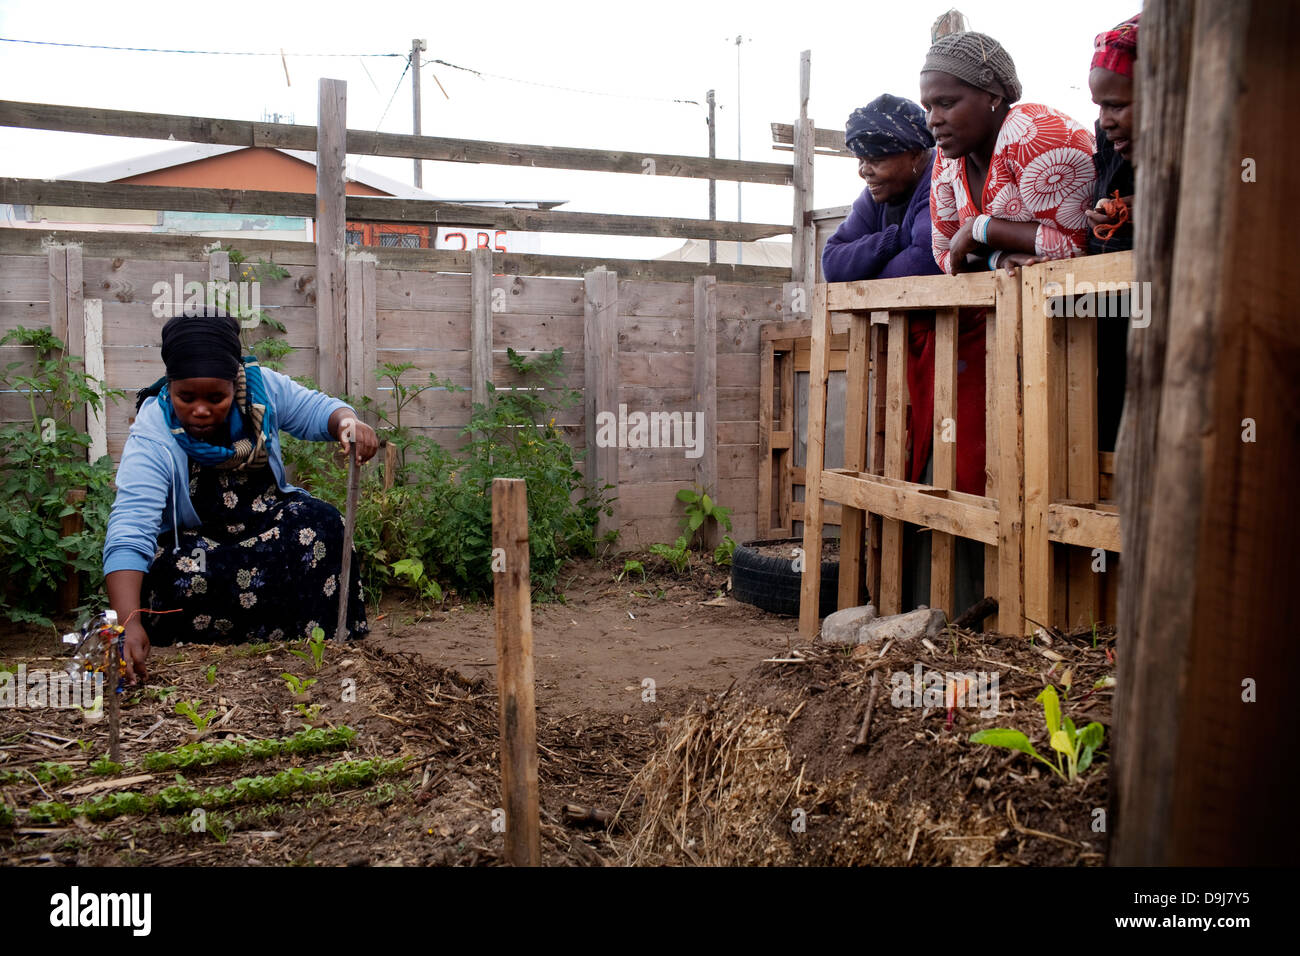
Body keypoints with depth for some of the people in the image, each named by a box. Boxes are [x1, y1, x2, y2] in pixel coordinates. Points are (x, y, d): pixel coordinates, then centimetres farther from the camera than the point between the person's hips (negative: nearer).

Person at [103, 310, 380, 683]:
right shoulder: (150, 439, -28)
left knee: (319, 524, -27)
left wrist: (347, 421, -31)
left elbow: (316, 409, -3)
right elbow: (129, 533, -38)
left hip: (266, 521, 3)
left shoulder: (263, 386, -16)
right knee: (186, 577, -36)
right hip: (193, 542, -3)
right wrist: (129, 625, -53)